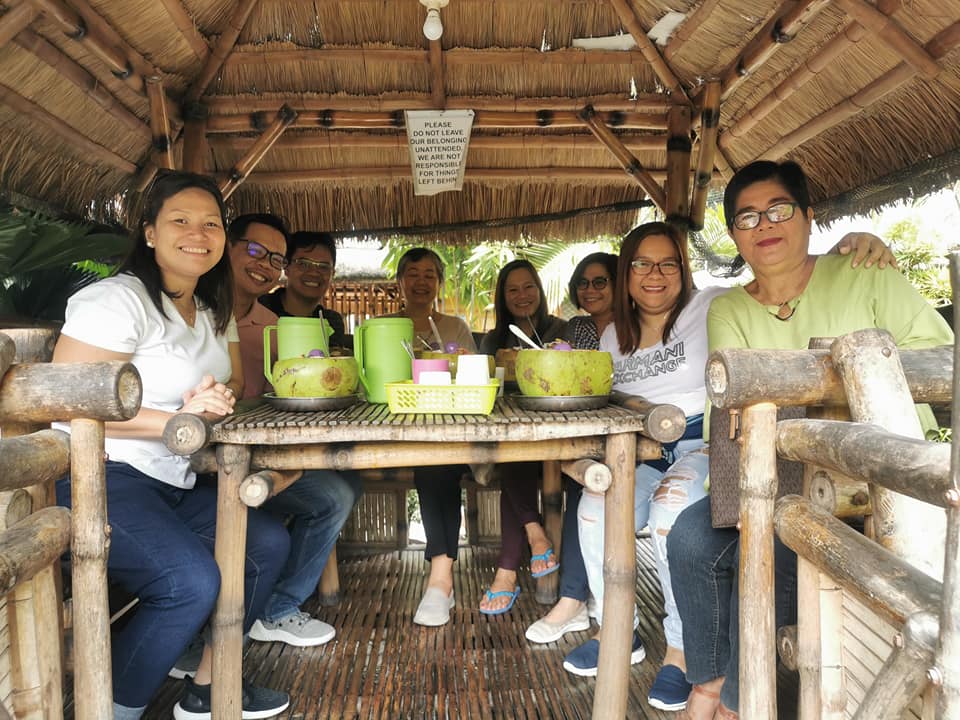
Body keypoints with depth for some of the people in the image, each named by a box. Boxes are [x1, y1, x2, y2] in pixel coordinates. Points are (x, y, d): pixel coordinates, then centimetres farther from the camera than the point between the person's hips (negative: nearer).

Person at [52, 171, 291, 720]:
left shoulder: (215, 310, 13)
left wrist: (219, 398, -9)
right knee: (193, 581, -27)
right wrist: (175, 419, -25)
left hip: (174, 485, 9)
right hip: (101, 481, -8)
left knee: (269, 543, -1)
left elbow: (236, 383, 16)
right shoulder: (118, 300, -14)